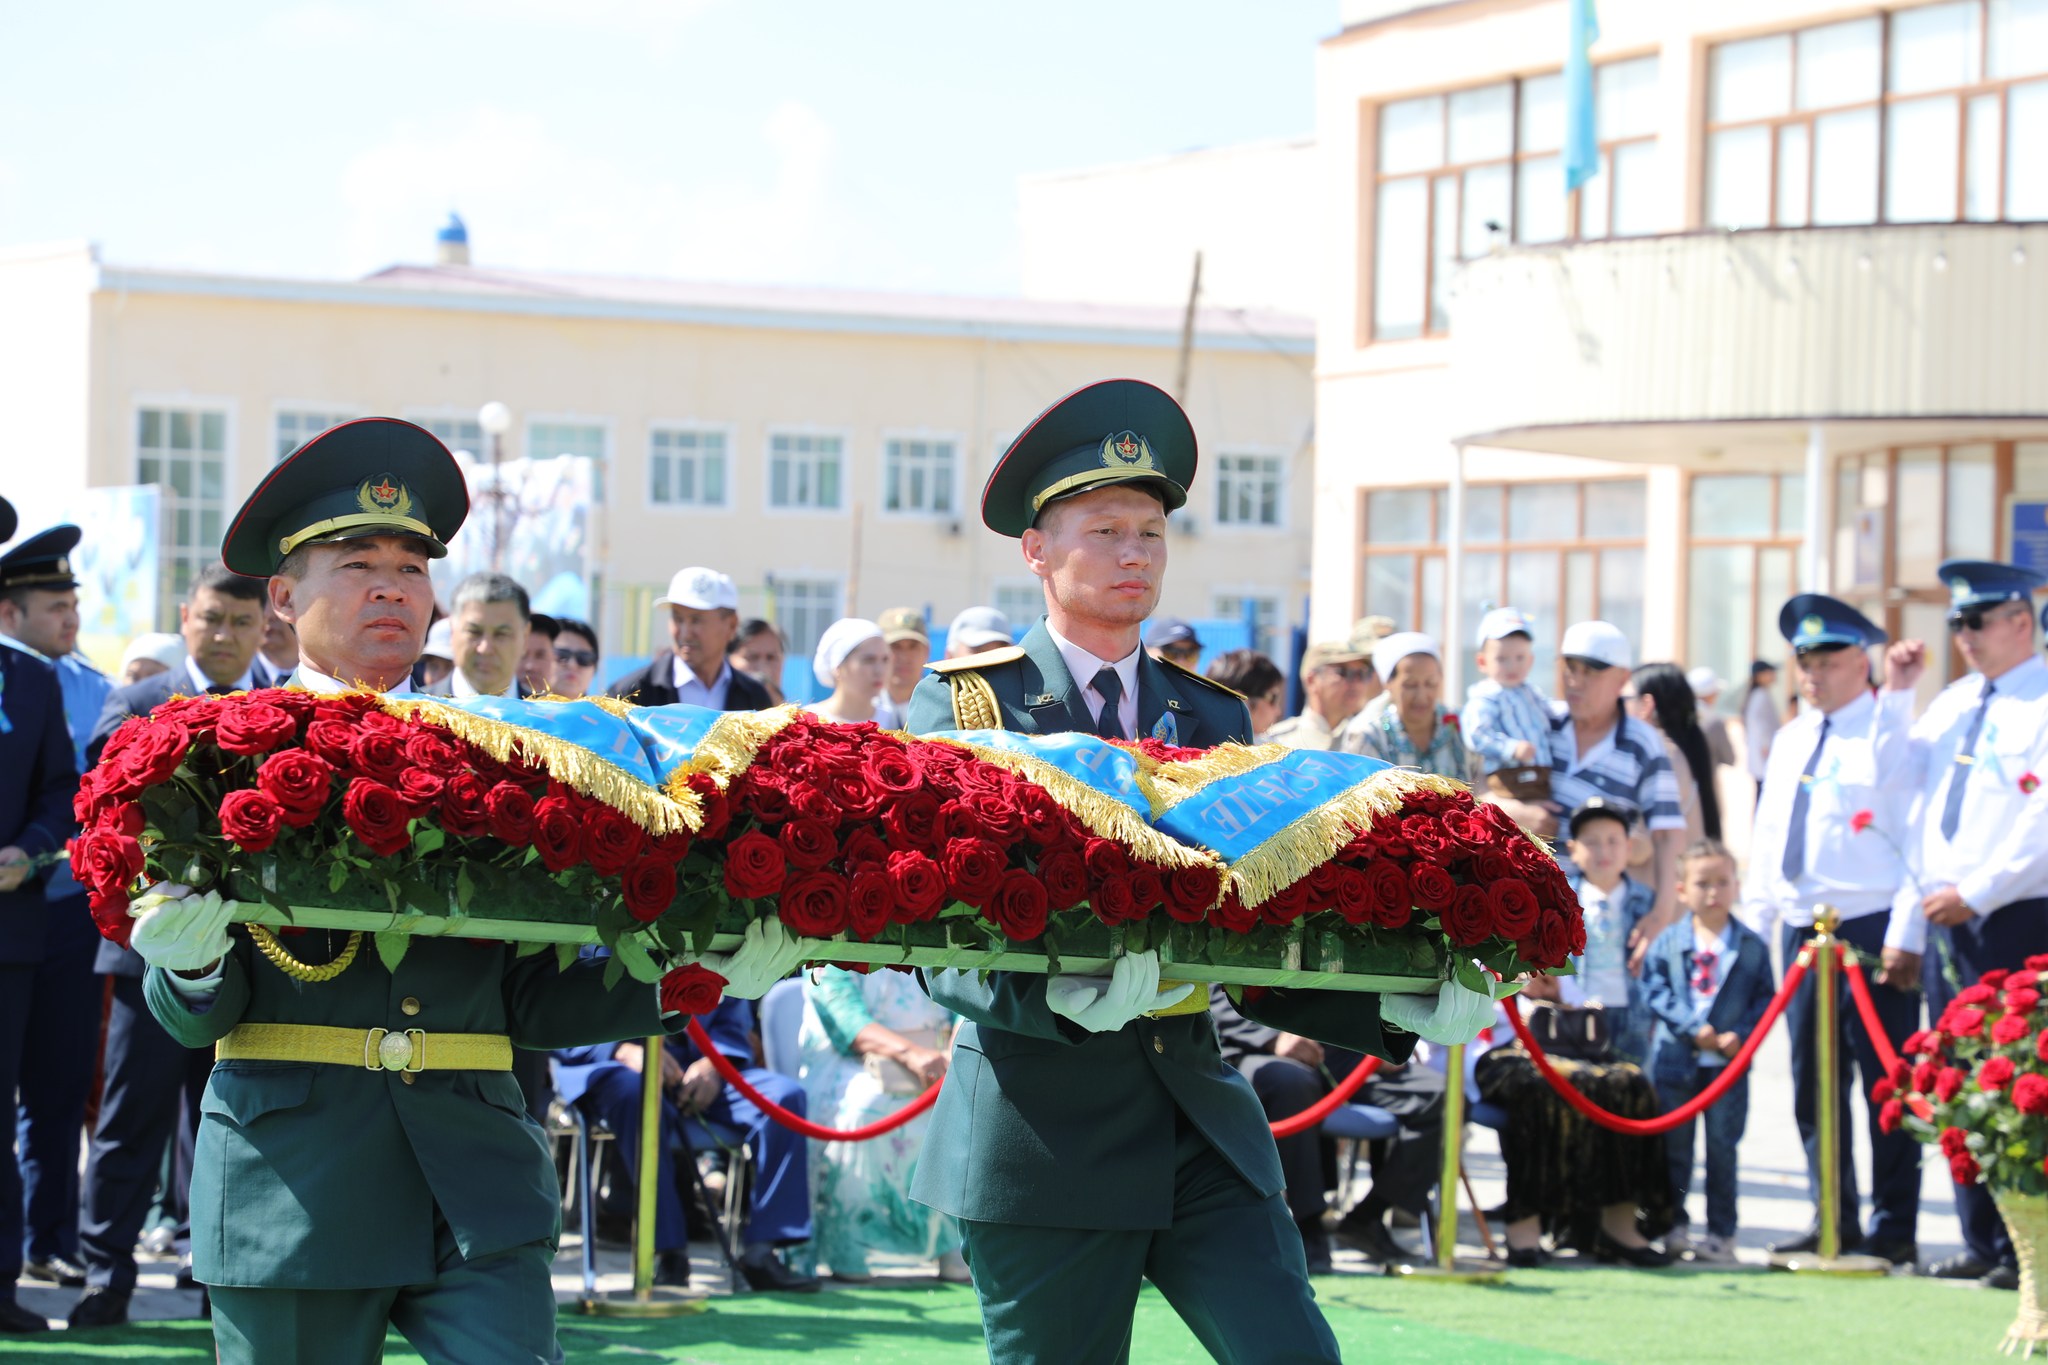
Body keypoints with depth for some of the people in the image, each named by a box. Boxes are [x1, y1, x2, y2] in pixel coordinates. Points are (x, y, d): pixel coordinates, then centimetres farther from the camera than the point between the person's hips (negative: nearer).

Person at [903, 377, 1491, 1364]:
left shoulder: (1212, 718, 15)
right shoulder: (962, 706, 1)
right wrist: (1066, 995, -28)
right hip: (1044, 1129, -4)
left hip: (1201, 1124, 4)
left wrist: (1402, 1011, -6)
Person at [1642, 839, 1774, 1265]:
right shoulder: (1667, 943, 2)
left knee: (1722, 1148, 2)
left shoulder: (1752, 947, 2)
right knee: (1673, 1148, 6)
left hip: (1728, 1062, -1)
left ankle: (1721, 1233, 7)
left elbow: (1765, 998, 2)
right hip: (1676, 1058, 1)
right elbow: (1655, 990, -4)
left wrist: (1741, 1035, -14)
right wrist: (1692, 1029, -14)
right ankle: (1674, 1226, 14)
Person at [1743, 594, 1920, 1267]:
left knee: (1885, 1082, -3)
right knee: (1814, 1084, 9)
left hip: (1870, 928, -7)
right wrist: (1753, 925, 14)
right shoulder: (1789, 742, 18)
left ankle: (1894, 1229, 1)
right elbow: (1766, 837, 21)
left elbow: (1914, 842, -9)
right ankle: (1832, 1220, 16)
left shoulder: (1887, 738, -5)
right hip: (1802, 928, 7)